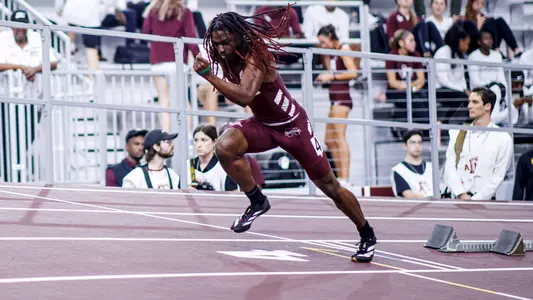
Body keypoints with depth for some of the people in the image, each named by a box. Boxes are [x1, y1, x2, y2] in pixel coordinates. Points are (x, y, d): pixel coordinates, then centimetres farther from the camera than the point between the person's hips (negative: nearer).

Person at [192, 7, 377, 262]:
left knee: (330, 186, 3)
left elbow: (245, 97, -46)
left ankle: (367, 236, 24)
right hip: (263, 124, 6)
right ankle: (257, 201, -5)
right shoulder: (231, 60, -6)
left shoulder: (255, 56, -29)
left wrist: (209, 75, -48)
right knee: (224, 147, -25)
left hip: (293, 125, -6)